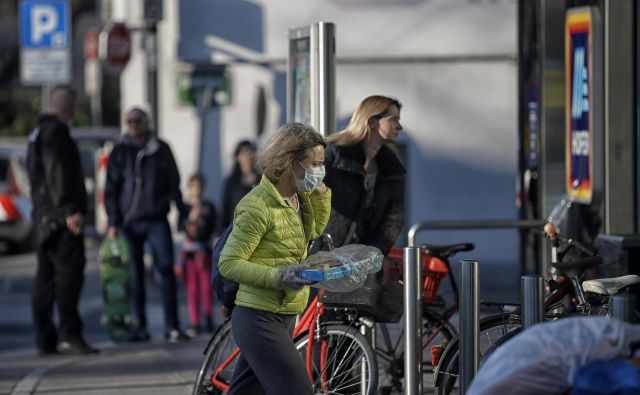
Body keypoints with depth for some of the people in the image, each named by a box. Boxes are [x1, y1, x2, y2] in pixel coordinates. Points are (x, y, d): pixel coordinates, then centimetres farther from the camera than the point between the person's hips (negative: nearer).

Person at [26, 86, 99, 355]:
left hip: (44, 216, 10)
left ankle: (45, 340, 11)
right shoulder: (56, 132, -10)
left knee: (46, 275, 9)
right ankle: (70, 333, -21)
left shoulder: (38, 134, 22)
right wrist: (70, 210, -25)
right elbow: (57, 174, -20)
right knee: (69, 272, -14)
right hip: (60, 216, -10)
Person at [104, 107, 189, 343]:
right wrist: (112, 222, -1)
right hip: (129, 222, 0)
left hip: (157, 221, 0)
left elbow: (174, 183, 13)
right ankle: (139, 326, 9)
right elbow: (111, 190, 7)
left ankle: (172, 327, -11)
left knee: (166, 270, -10)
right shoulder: (119, 153, 7)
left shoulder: (161, 149, 9)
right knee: (135, 275, 2)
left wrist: (183, 214, 8)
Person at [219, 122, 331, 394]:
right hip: (259, 320, -9)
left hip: (283, 318, 9)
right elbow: (229, 263, -17)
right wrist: (277, 276, -29)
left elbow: (314, 229, 30)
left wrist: (321, 192, 12)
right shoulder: (258, 206, -18)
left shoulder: (298, 199, 8)